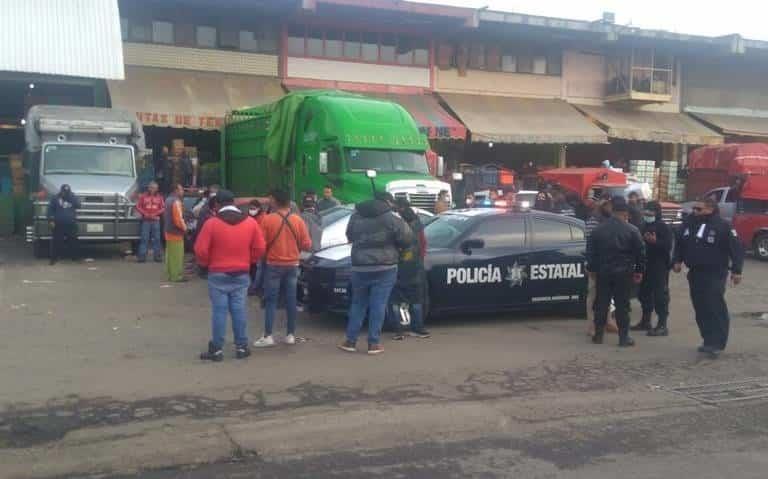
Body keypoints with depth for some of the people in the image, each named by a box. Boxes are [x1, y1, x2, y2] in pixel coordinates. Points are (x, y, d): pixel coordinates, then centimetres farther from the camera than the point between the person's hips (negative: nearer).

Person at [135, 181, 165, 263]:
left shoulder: (159, 197, 8)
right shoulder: (143, 196, 6)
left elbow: (163, 208, 5)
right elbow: (138, 206, 4)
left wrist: (155, 214, -9)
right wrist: (145, 214, -10)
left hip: (156, 220, 1)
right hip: (146, 220, -1)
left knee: (156, 238, 2)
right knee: (144, 238, -4)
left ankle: (157, 256, 7)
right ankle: (142, 256, -3)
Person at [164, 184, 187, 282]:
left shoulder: (168, 200, 12)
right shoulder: (177, 202, -20)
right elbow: (178, 219, -23)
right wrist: (184, 227, -9)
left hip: (169, 231, 10)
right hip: (176, 233, -10)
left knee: (170, 255, 15)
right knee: (177, 256, -4)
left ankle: (170, 274, 22)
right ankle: (177, 276, -1)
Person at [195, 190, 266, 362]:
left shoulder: (212, 223, -9)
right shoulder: (251, 222, 0)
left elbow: (200, 250, -10)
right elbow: (260, 248, 1)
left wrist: (206, 264, 8)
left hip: (218, 274, -2)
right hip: (242, 274, 3)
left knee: (219, 311, 1)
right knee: (239, 310, 8)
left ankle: (217, 349, 4)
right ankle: (241, 347, 12)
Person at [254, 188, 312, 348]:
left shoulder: (267, 219, -11)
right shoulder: (298, 220, -1)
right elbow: (307, 245, 1)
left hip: (273, 265, -3)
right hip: (292, 265, 3)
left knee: (271, 300, 1)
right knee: (291, 300, 9)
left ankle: (268, 336, -2)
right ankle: (291, 335, 13)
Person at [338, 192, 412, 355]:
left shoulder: (356, 216, 9)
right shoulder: (392, 219, -6)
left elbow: (349, 236, 19)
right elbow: (406, 239, -4)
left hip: (360, 267, 4)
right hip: (384, 268, -3)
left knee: (357, 304, 13)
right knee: (378, 306, 1)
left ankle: (350, 340, 12)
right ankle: (374, 343, 2)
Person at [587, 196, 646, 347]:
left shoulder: (599, 229, 1)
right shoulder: (632, 230, -6)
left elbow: (591, 250, 6)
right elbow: (640, 252, -2)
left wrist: (592, 268, 15)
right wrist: (639, 271, 7)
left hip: (603, 272, 2)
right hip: (624, 272, -2)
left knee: (601, 303, 9)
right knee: (622, 305, 2)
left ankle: (598, 335, 13)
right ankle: (623, 337, 5)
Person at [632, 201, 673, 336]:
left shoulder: (664, 227, -8)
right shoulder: (644, 227, 16)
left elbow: (668, 246, -19)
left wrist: (655, 241, -32)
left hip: (660, 266, -9)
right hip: (645, 265, 9)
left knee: (660, 295, -7)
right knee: (644, 293, 14)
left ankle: (662, 325, -6)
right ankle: (645, 321, 26)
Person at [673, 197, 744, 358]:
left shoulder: (722, 226, -10)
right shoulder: (689, 224, 8)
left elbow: (736, 248, -11)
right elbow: (680, 244, 21)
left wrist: (736, 270, -14)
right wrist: (678, 260, 10)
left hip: (715, 274, -7)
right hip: (695, 273, 7)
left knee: (716, 307, -11)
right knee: (701, 309, 9)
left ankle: (717, 343, -10)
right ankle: (709, 341, 19)